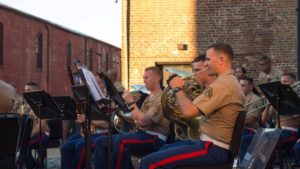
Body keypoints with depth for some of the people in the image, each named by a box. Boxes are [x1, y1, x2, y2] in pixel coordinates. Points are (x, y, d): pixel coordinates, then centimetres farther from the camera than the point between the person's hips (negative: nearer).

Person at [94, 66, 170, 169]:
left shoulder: (161, 98, -8)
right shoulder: (149, 98, 22)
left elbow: (143, 121, -20)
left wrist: (131, 102, -13)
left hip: (154, 138, -10)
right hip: (141, 133, 10)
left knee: (120, 141, -37)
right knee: (101, 142, -2)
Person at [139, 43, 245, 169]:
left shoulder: (222, 84, -19)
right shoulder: (231, 82, 15)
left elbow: (188, 111, -24)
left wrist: (177, 88, -7)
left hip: (214, 149, -11)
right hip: (219, 146, 11)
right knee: (164, 151, 24)